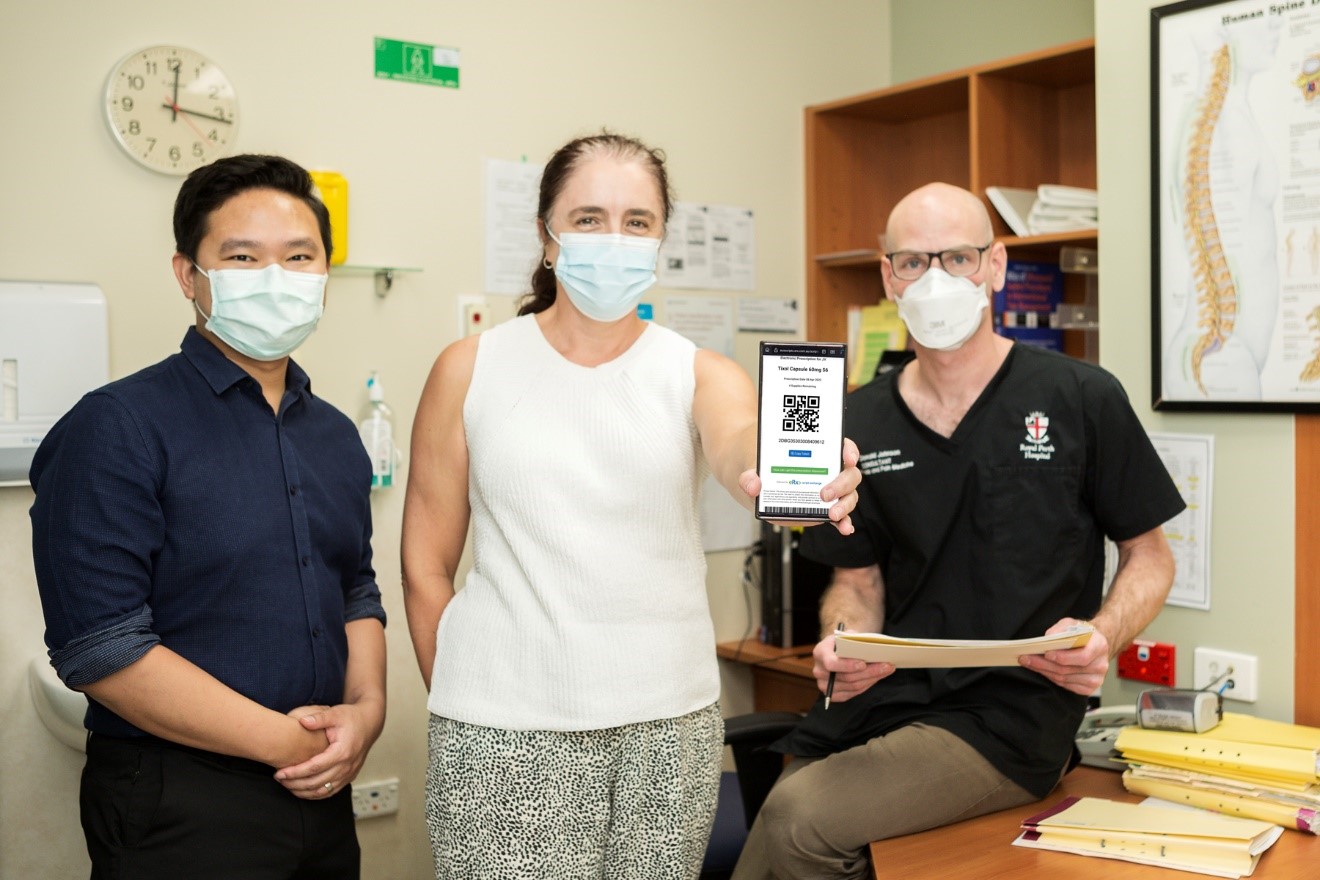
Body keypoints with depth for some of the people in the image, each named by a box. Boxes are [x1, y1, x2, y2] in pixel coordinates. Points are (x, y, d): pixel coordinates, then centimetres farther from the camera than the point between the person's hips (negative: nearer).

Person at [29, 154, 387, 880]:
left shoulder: (335, 435, 9)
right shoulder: (117, 428, -13)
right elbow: (99, 648, -19)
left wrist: (367, 709, -4)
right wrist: (285, 741, -16)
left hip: (320, 792, 7)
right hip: (179, 810, -6)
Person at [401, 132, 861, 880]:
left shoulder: (700, 375, 1)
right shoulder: (470, 370, -1)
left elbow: (742, 448, -22)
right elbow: (427, 566, 4)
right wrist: (465, 713, 5)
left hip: (671, 719, 2)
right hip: (508, 729, -1)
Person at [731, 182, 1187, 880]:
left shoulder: (1082, 399, -2)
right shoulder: (861, 423, 8)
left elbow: (1149, 557, 6)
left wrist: (1102, 636, -14)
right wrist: (844, 641, -9)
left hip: (1011, 714, -4)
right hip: (881, 697, 4)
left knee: (798, 823, -24)